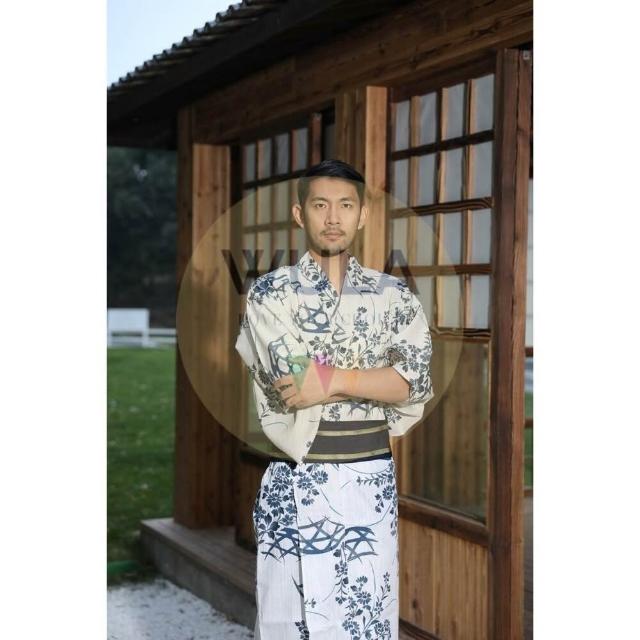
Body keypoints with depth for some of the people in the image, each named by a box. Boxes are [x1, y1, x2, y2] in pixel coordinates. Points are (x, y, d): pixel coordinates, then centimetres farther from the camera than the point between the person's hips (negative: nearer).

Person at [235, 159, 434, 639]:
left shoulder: (394, 295, 4)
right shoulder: (271, 292, -2)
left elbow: (418, 383, -9)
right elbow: (295, 380, -16)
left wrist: (332, 378, -17)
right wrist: (375, 380, -10)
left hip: (371, 482, 2)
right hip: (297, 483, -2)